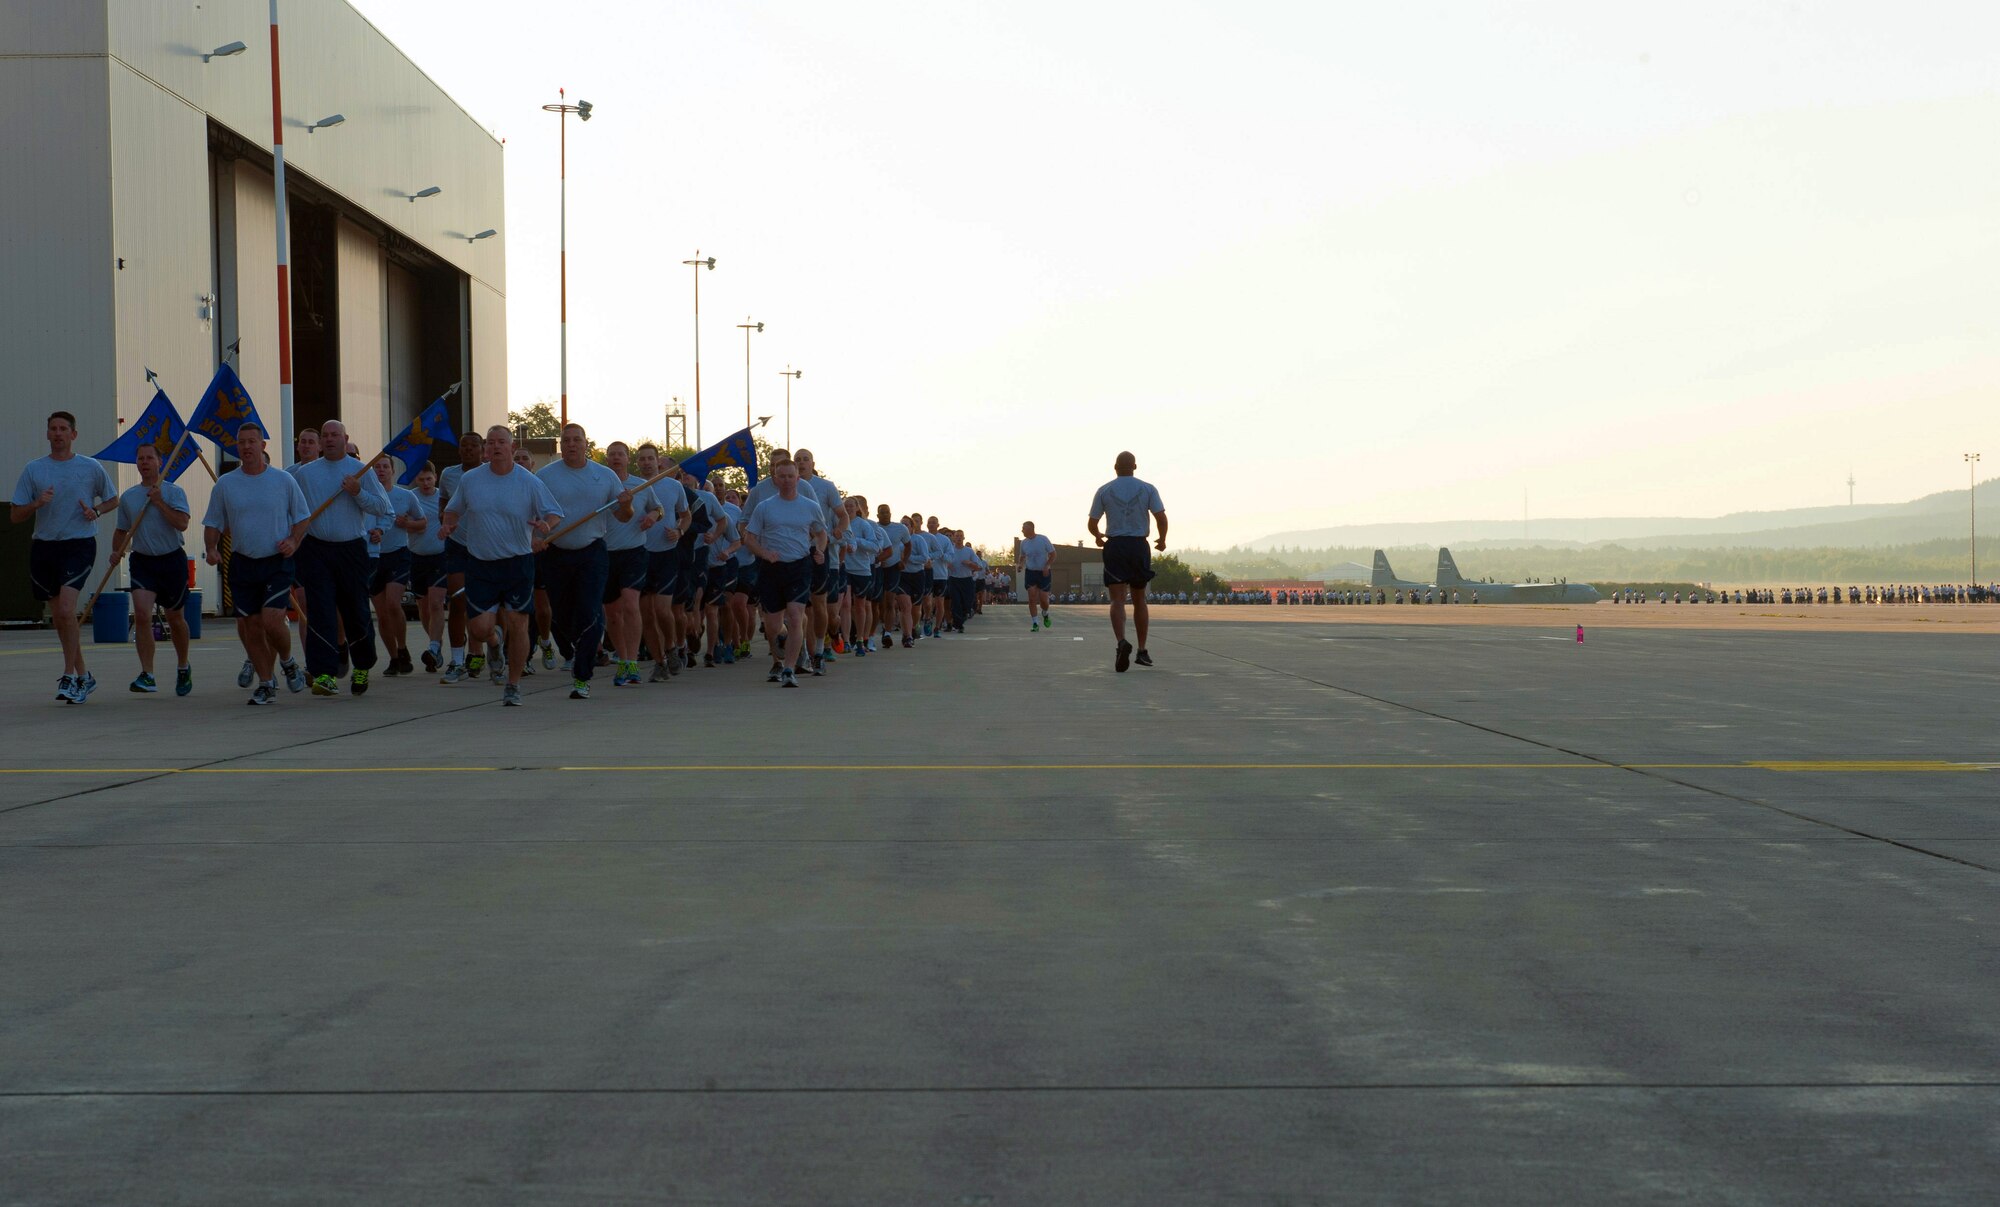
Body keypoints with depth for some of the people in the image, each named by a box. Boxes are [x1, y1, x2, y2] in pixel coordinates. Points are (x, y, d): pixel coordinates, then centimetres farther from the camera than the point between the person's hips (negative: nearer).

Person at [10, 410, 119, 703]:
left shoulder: (91, 467, 3)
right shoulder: (33, 469, 6)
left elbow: (112, 499, 17)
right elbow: (14, 516, 5)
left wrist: (96, 510, -4)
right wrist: (37, 503, -14)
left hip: (79, 544, -4)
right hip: (43, 547, 4)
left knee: (66, 609, -20)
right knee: (58, 617, 10)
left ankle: (69, 677, -13)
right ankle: (83, 677, 23)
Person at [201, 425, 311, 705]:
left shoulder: (284, 480, 1)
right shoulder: (225, 484, 6)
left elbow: (302, 517, 9)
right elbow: (213, 523, 11)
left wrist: (293, 542, -8)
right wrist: (211, 549, -7)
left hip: (276, 563, -3)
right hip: (242, 564, 3)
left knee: (271, 621, -16)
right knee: (251, 627, 3)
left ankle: (287, 662, 14)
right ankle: (266, 684, 14)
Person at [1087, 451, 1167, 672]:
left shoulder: (1104, 491, 2)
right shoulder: (1147, 489, 2)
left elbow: (1092, 524, 4)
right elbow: (1162, 519, -5)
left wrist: (1099, 537, 27)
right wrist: (1162, 541, 14)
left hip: (1114, 546, -1)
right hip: (1139, 546, 1)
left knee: (1118, 599, -7)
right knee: (1139, 600, 15)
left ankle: (1122, 641, -33)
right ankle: (1142, 651, 18)